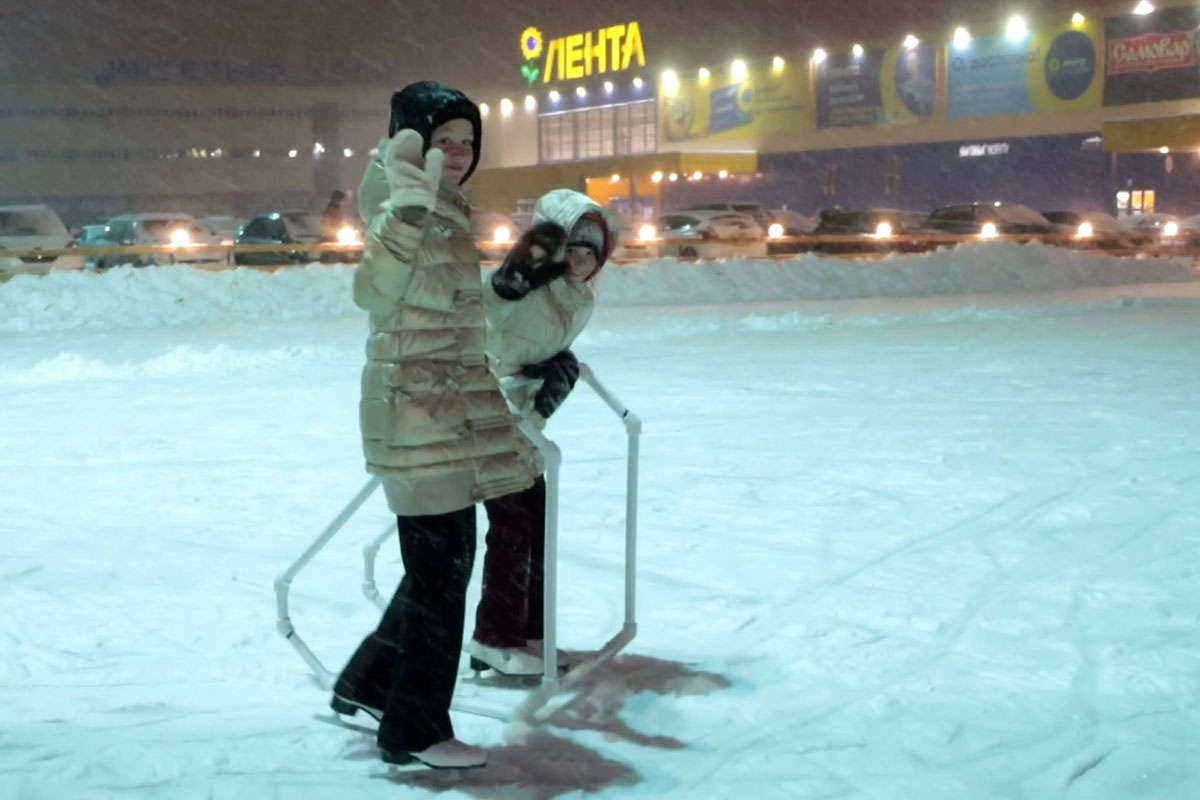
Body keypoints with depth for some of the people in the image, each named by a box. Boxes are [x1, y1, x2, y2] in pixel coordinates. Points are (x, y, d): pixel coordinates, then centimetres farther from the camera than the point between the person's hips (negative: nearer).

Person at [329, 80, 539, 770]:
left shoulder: (449, 209, 13)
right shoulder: (404, 204, -17)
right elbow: (378, 292, -37)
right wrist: (411, 208, -48)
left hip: (451, 406, 10)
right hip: (419, 407, -10)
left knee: (441, 563, 18)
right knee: (442, 567, -1)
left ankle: (368, 684, 32)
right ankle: (415, 731, 12)